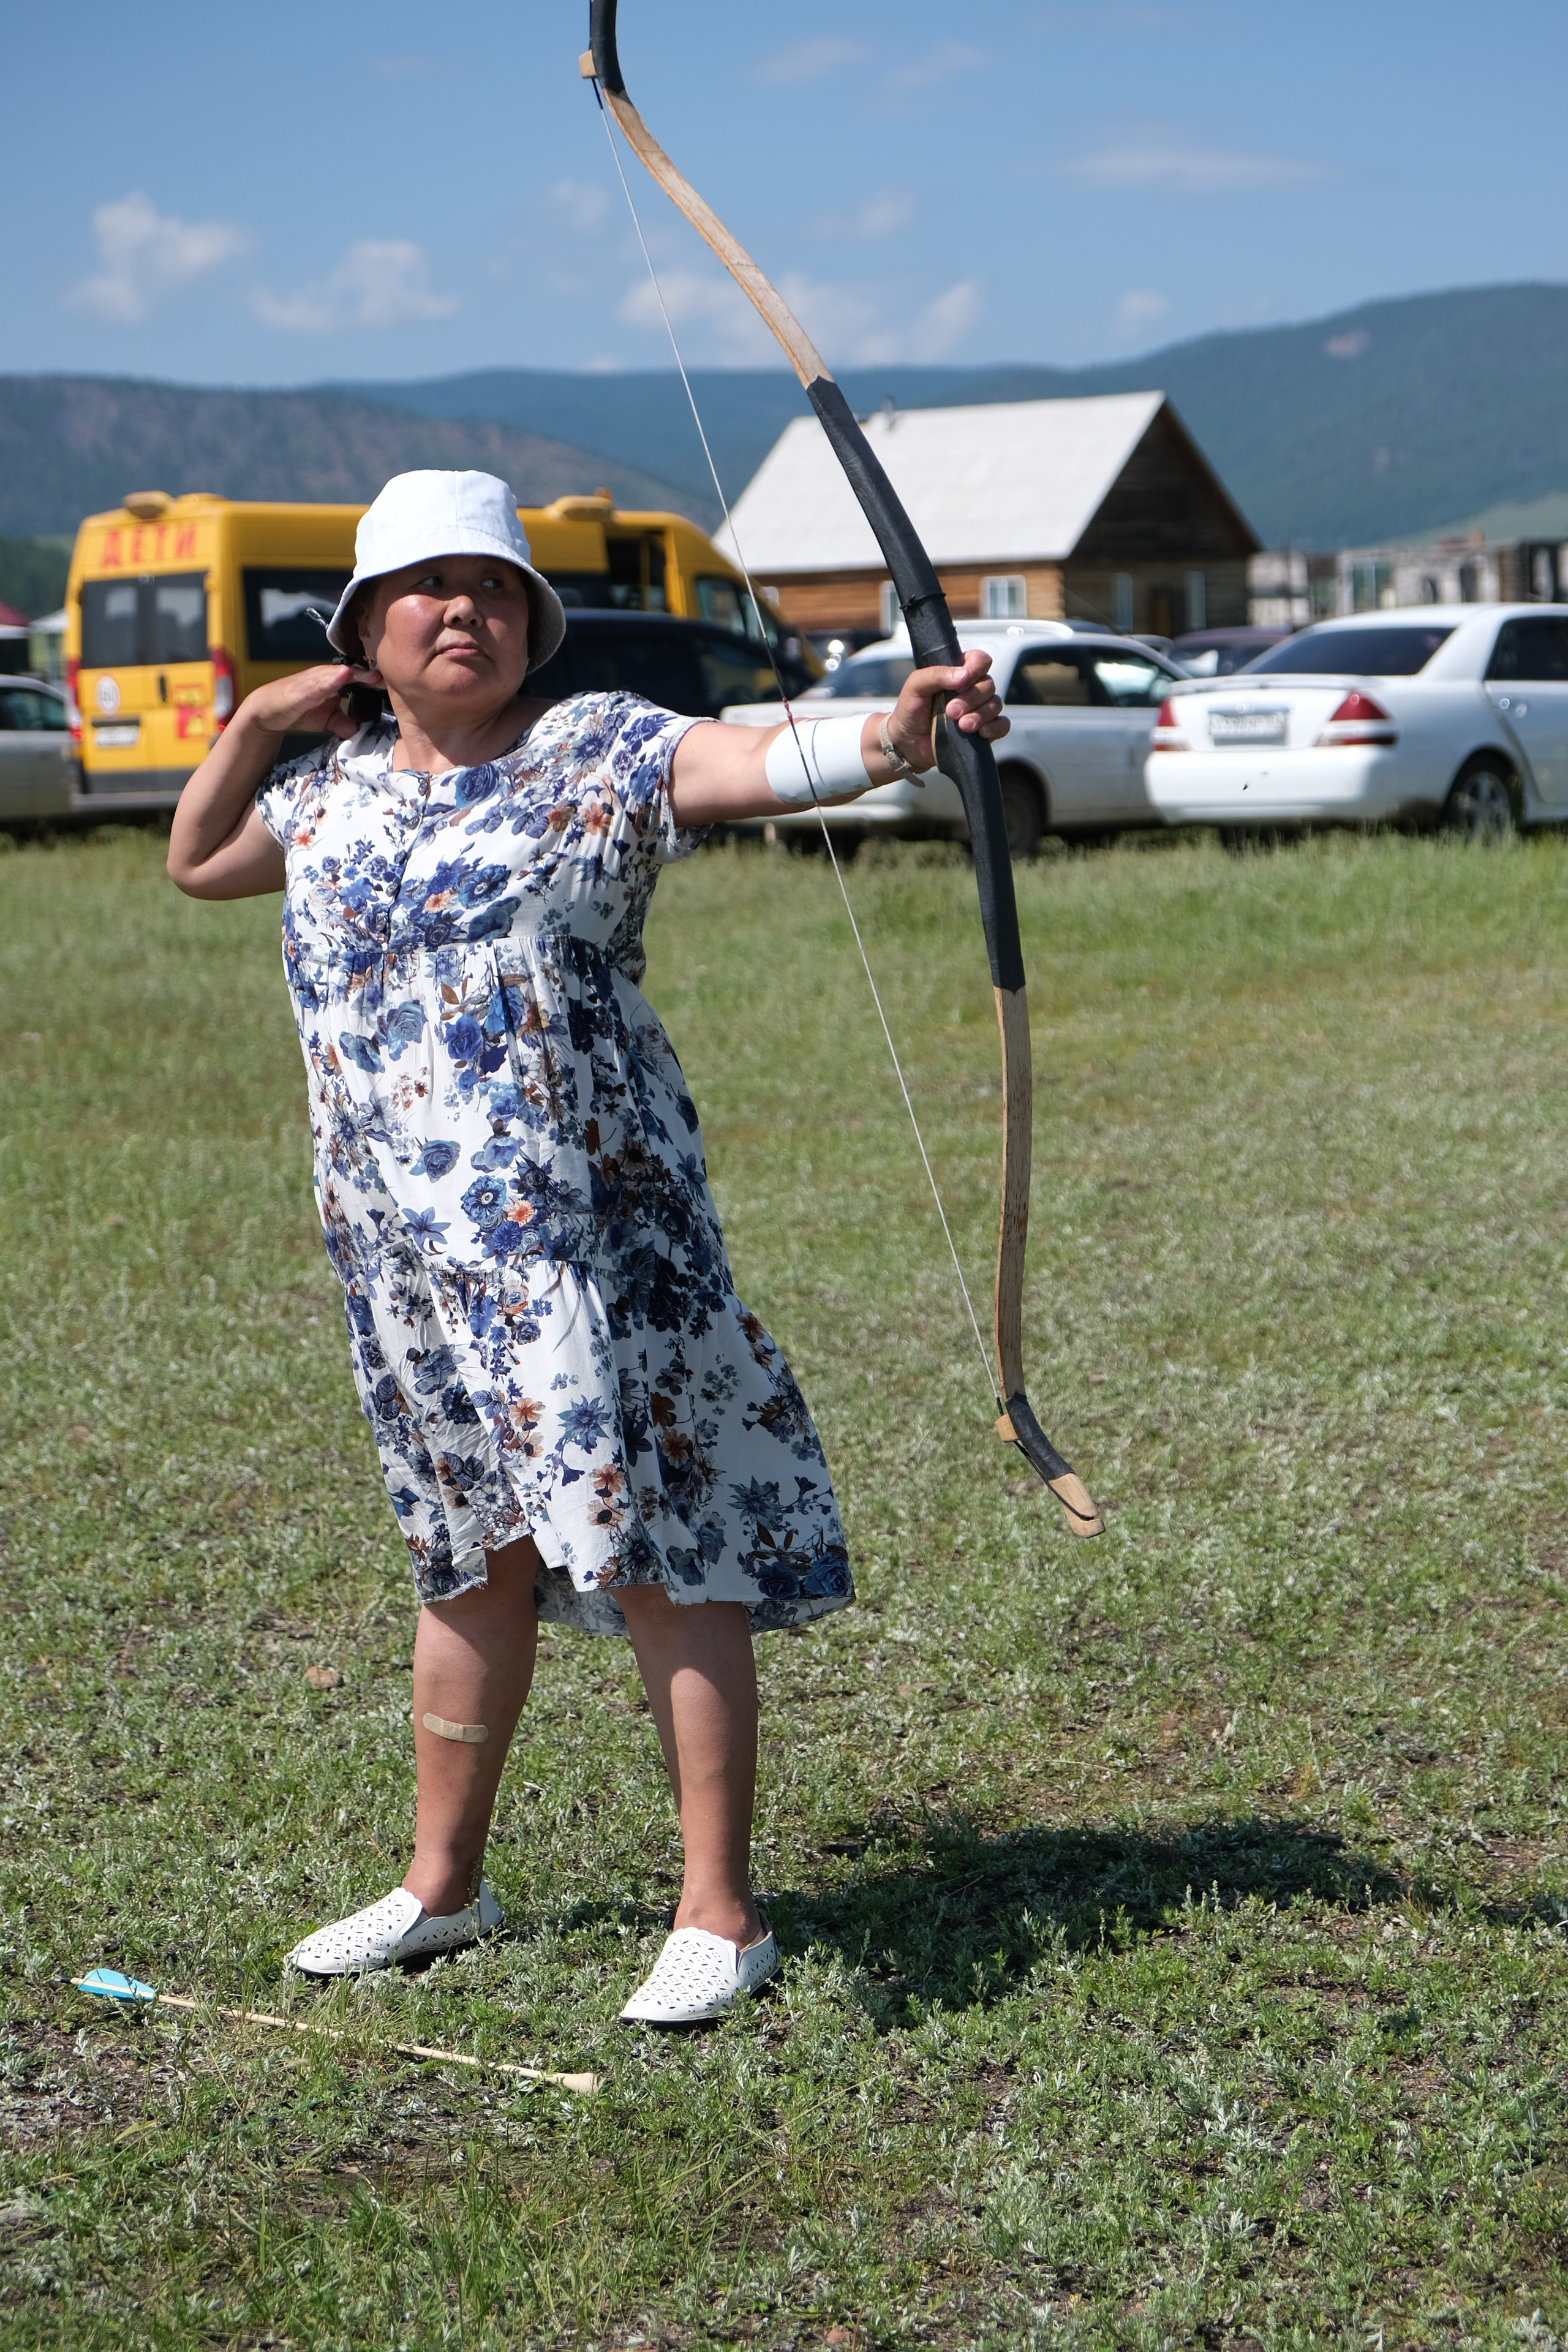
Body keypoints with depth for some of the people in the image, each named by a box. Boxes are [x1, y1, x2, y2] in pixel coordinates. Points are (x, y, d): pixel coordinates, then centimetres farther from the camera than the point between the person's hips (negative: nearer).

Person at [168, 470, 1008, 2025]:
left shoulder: (598, 753, -4)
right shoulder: (331, 783, 13)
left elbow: (769, 760, -19)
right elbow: (195, 863, 30)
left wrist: (899, 728, -39)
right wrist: (256, 720, 15)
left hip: (586, 1231, -6)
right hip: (399, 1243, 6)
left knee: (660, 1548, -7)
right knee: (467, 1559, 18)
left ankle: (719, 1915, 2)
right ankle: (442, 1886, 31)